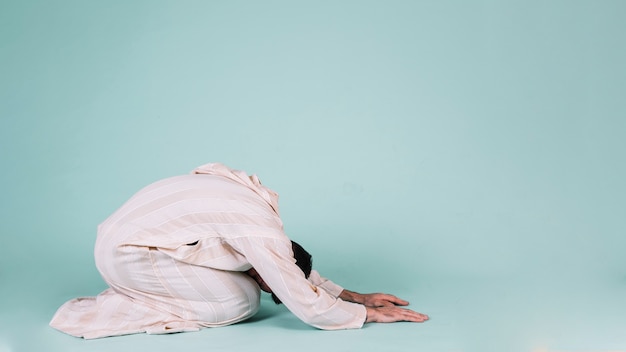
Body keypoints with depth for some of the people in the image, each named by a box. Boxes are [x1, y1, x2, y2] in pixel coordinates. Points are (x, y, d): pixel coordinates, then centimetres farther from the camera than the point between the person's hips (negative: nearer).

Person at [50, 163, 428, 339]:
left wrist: (355, 296, 17)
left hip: (125, 234, 9)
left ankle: (136, 297, 8)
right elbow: (309, 306, -16)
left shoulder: (259, 209, 8)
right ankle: (130, 311, -6)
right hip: (127, 252, -9)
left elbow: (302, 272, 20)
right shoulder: (265, 237, -19)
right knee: (242, 302, -9)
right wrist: (369, 313, -3)